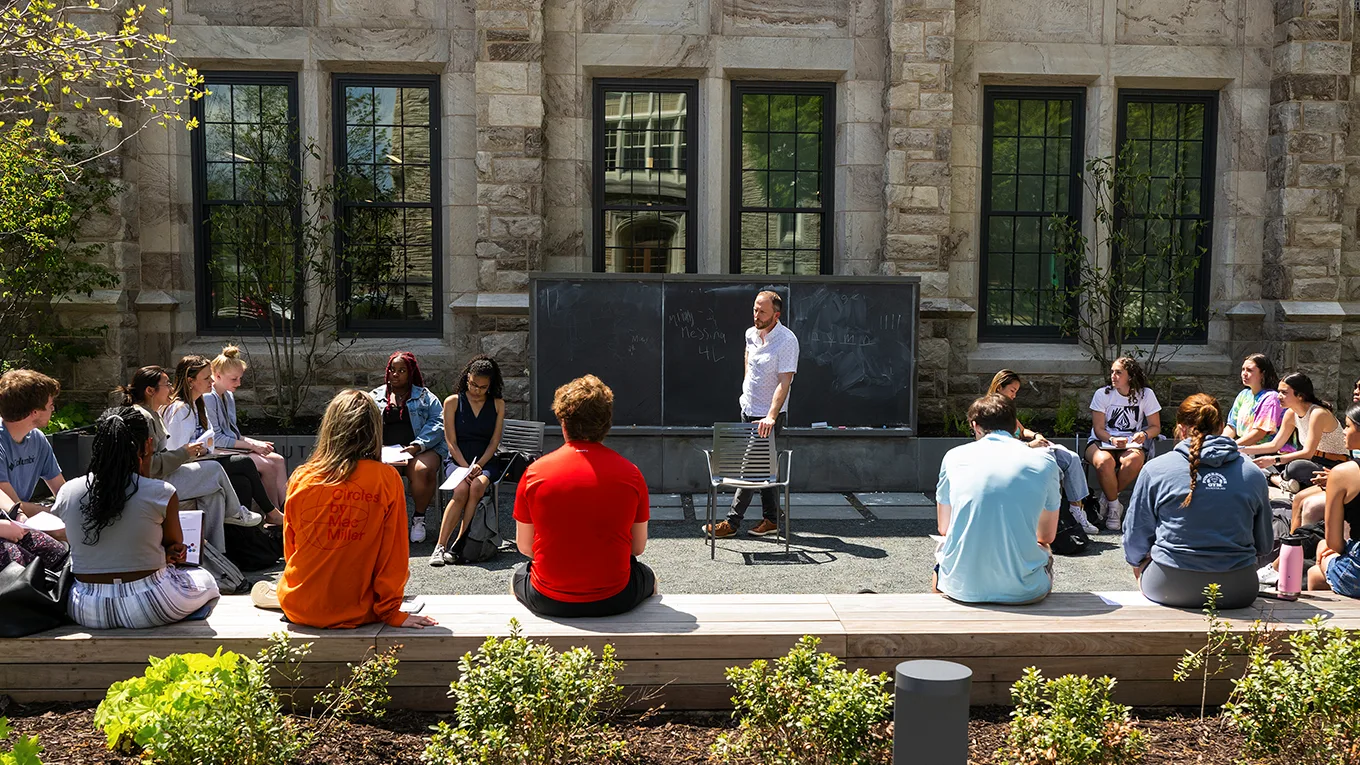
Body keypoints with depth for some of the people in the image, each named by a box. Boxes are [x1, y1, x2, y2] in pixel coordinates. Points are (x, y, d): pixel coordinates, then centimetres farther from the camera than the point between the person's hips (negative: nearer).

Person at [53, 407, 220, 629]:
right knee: (205, 579, 27)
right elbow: (175, 545, 3)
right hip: (149, 607, -4)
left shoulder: (67, 492, -4)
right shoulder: (161, 493, -15)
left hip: (87, 612, 5)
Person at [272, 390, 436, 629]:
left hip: (299, 609, 5)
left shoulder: (301, 478, -6)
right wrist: (391, 612, 1)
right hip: (357, 611, -4)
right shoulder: (387, 479, -13)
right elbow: (394, 556, -10)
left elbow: (290, 551, 6)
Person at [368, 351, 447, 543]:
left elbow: (437, 423, 1)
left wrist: (417, 446, -15)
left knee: (422, 470, -36)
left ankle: (419, 517, -10)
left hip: (422, 450, -1)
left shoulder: (425, 397, 15)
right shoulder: (376, 396, 21)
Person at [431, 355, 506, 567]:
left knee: (476, 487, -32)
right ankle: (440, 546, -29)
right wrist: (466, 468, -15)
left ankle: (458, 545, -27)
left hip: (486, 461, 1)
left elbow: (494, 442, 3)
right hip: (457, 460, -1)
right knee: (461, 490, -32)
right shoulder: (453, 402, 3)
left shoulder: (497, 404, 7)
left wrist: (478, 465, -13)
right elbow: (451, 442, -2)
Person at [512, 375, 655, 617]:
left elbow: (524, 545, 1)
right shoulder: (630, 473, -9)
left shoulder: (535, 472, -9)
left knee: (518, 575, 34)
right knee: (648, 578, 34)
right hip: (614, 599, 0)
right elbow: (638, 547, 0)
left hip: (548, 601, 0)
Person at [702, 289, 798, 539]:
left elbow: (784, 382, -25)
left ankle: (732, 522, 2)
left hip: (769, 417, -7)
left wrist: (770, 417, -34)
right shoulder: (751, 334, 3)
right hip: (749, 410, 7)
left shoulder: (787, 341, -18)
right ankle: (771, 520, 21)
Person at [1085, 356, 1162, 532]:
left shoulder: (1146, 394, 0)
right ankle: (1114, 506, -14)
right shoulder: (1102, 394, -3)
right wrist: (1112, 440, -25)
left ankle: (1107, 498, -12)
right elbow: (1098, 429, -4)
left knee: (1134, 461, -37)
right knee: (1104, 461, -38)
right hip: (1101, 441, -1)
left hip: (1131, 444, 1)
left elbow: (1155, 426, 4)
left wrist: (1144, 434, -20)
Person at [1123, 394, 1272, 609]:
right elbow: (1264, 544, 11)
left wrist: (1138, 562, 26)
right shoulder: (1253, 474, 2)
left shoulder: (1156, 469, -4)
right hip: (1237, 591, 2)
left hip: (1169, 589, -1)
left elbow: (1136, 538, 4)